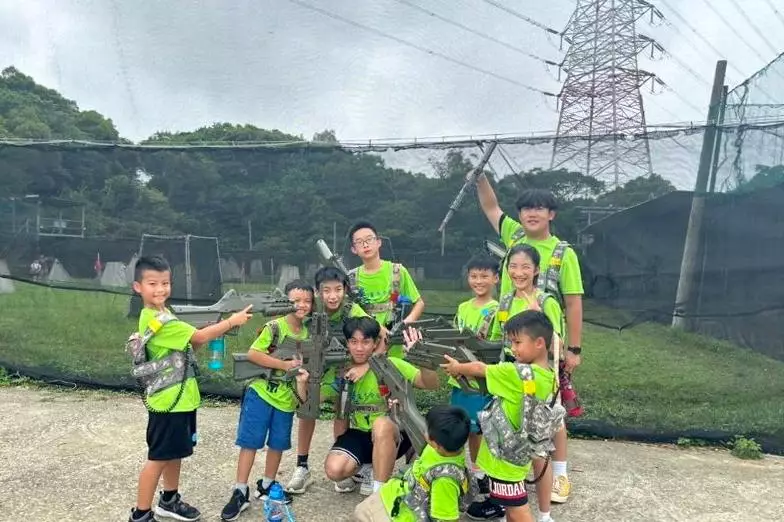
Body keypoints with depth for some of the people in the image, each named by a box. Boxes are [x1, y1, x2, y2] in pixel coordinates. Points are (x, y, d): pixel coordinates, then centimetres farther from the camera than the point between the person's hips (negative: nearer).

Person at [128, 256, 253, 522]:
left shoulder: (162, 315, 10)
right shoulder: (156, 320, -23)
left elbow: (189, 343, 10)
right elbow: (198, 337, -21)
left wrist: (218, 330, -5)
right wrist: (232, 321, -14)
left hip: (180, 397, 10)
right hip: (168, 400, -10)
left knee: (175, 452, 21)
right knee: (159, 458, 2)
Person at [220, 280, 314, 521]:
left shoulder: (308, 332, 3)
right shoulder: (274, 327, -14)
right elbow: (252, 354, -21)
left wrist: (303, 379, -13)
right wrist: (284, 364, -23)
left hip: (286, 398, 5)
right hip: (261, 392, -5)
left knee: (278, 444, 15)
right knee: (249, 442, -1)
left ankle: (267, 485, 33)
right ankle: (240, 492, 10)